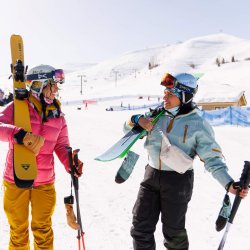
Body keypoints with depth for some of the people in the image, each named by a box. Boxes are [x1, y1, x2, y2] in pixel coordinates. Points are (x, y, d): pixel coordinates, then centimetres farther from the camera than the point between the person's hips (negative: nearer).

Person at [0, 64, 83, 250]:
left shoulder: (58, 115, 0)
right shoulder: (17, 107, -10)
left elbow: (61, 146, 3)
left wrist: (70, 164, -16)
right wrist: (20, 135, -42)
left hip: (45, 182, 3)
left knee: (43, 230, 18)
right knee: (18, 232, 17)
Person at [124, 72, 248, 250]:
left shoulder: (198, 124, -12)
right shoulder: (157, 115, -1)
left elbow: (212, 158, -12)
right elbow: (128, 129, 9)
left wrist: (229, 183, -26)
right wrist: (137, 120, -13)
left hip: (178, 181, -4)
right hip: (152, 176, 4)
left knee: (173, 231, 13)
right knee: (141, 227, 11)